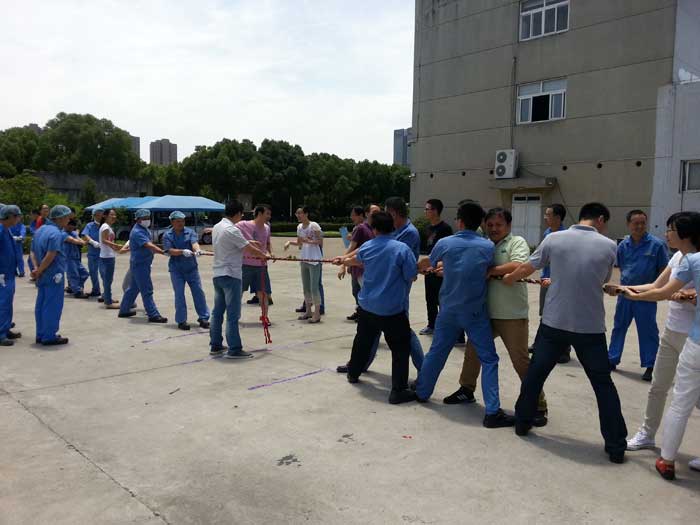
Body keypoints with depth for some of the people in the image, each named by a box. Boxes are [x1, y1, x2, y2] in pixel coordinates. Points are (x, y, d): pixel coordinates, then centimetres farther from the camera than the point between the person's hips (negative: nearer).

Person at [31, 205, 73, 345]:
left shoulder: (40, 230, 13)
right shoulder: (56, 233, -17)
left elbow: (34, 252, 13)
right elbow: (50, 256, -24)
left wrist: (37, 268, 1)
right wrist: (39, 271, -14)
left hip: (43, 275, 9)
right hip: (54, 275, -9)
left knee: (41, 305, 14)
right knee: (52, 306, -2)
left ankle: (41, 334, 21)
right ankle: (49, 337, 4)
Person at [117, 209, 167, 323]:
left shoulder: (144, 229, 13)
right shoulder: (137, 232, -19)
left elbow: (149, 245, 18)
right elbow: (149, 245, -32)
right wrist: (164, 252, -40)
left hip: (142, 263, 10)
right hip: (140, 264, -10)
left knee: (133, 288, 18)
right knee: (147, 291, -7)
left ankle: (124, 310, 29)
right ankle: (153, 315, -5)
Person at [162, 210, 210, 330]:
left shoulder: (190, 232, 1)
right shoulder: (167, 235, -1)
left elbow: (194, 242, -16)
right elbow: (169, 250, -12)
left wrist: (197, 250, -39)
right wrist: (183, 251, -29)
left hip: (191, 268, 1)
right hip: (176, 269, -1)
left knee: (198, 292, 2)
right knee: (179, 295, 2)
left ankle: (203, 317, 13)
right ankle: (181, 321, 13)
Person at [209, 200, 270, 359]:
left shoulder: (217, 227, 9)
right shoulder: (232, 230, -19)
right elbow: (250, 250, -15)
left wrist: (250, 242, 20)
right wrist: (264, 255, 1)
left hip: (217, 274, 9)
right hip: (231, 275, -9)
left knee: (217, 312, 13)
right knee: (233, 315, -5)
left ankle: (215, 346, 20)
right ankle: (234, 350, -1)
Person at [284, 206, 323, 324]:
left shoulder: (314, 226, -11)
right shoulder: (299, 227, 11)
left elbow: (320, 241, -14)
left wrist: (308, 241, -23)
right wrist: (289, 242, 3)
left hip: (314, 260, -8)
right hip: (304, 260, 8)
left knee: (314, 287, -6)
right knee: (306, 287, 13)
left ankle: (317, 313, 1)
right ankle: (308, 311, 24)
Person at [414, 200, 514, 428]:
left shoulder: (445, 243, -6)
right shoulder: (487, 246, -9)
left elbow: (427, 264, 13)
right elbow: (488, 272, 6)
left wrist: (418, 267, 36)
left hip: (448, 310, 3)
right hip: (476, 313, -2)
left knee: (436, 352, 18)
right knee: (488, 359, 3)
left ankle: (421, 392, 35)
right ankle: (492, 412, -1)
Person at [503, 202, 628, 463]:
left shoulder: (554, 238, -3)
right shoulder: (609, 246, -3)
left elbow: (525, 269, 8)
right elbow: (603, 282, 12)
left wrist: (507, 278, 29)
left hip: (554, 323, 1)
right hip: (591, 327, 0)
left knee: (534, 374, 18)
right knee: (603, 385, 12)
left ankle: (522, 422, 30)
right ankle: (616, 446, 15)